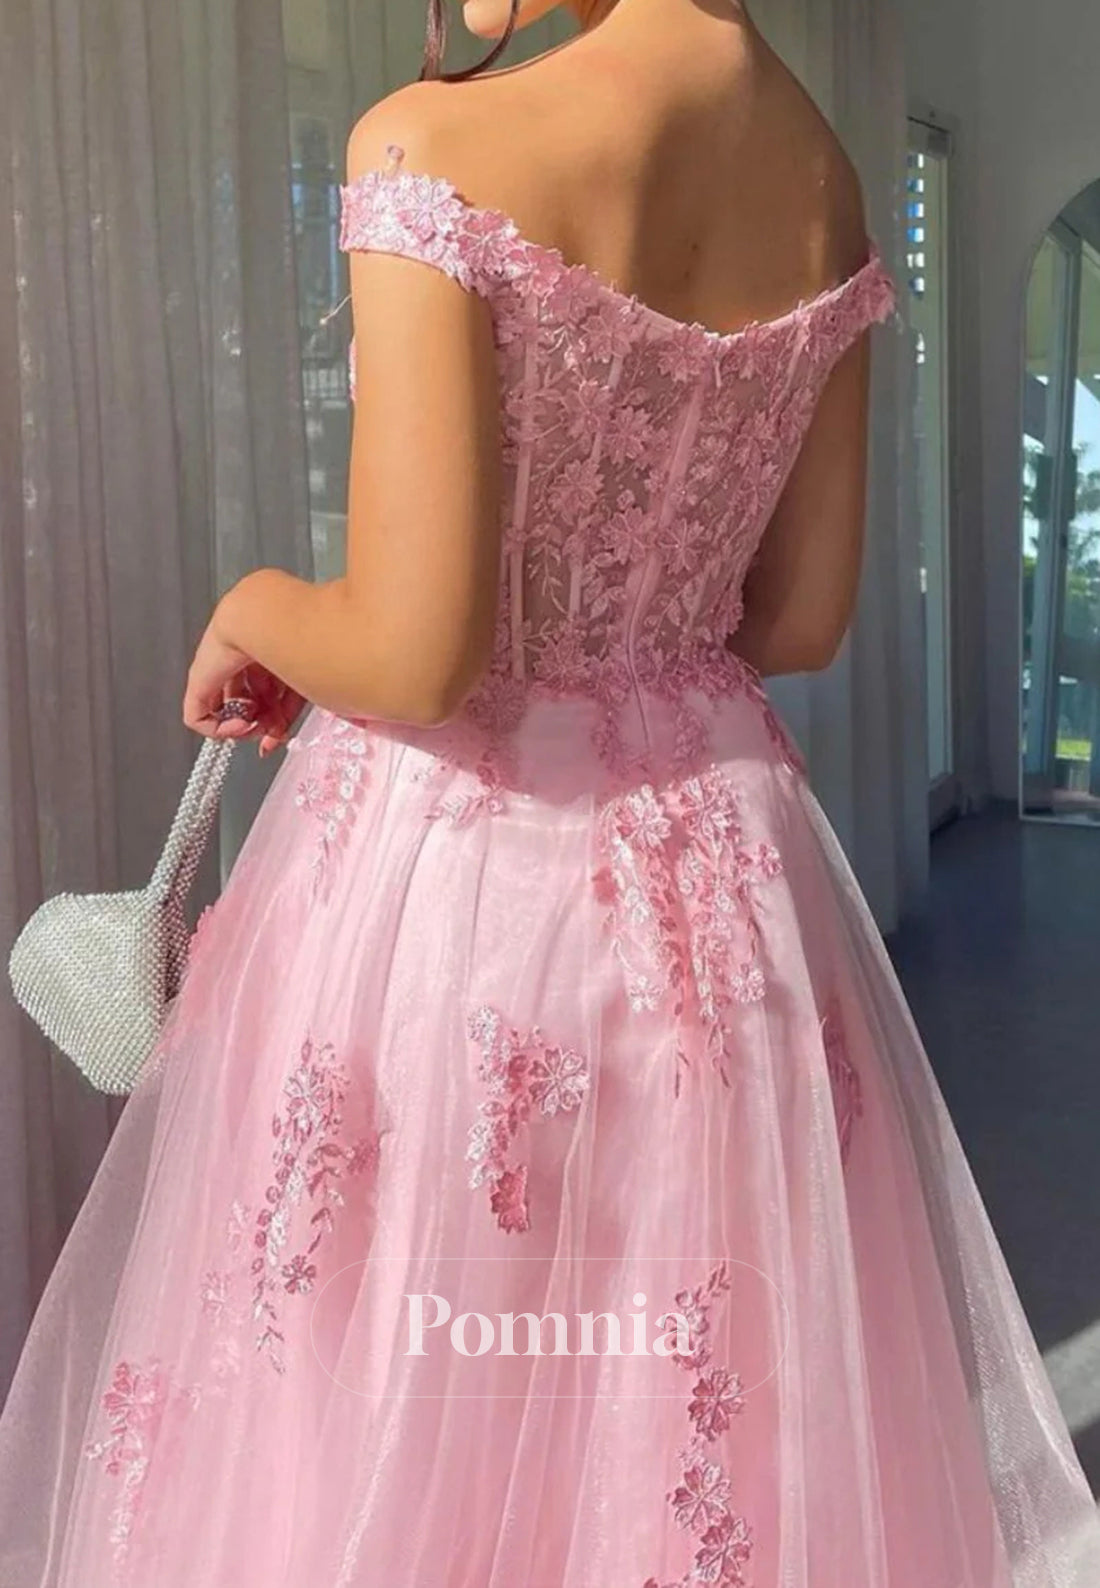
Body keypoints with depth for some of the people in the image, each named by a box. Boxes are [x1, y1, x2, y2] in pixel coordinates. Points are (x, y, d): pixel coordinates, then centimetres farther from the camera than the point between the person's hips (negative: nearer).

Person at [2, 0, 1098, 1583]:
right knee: (710, 1423, 22)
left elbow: (415, 657, -21)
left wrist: (253, 610, -1)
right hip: (722, 857, 6)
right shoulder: (827, 184, 3)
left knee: (379, 1426, 16)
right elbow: (799, 619, 9)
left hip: (450, 860, -6)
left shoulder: (439, 145, -16)